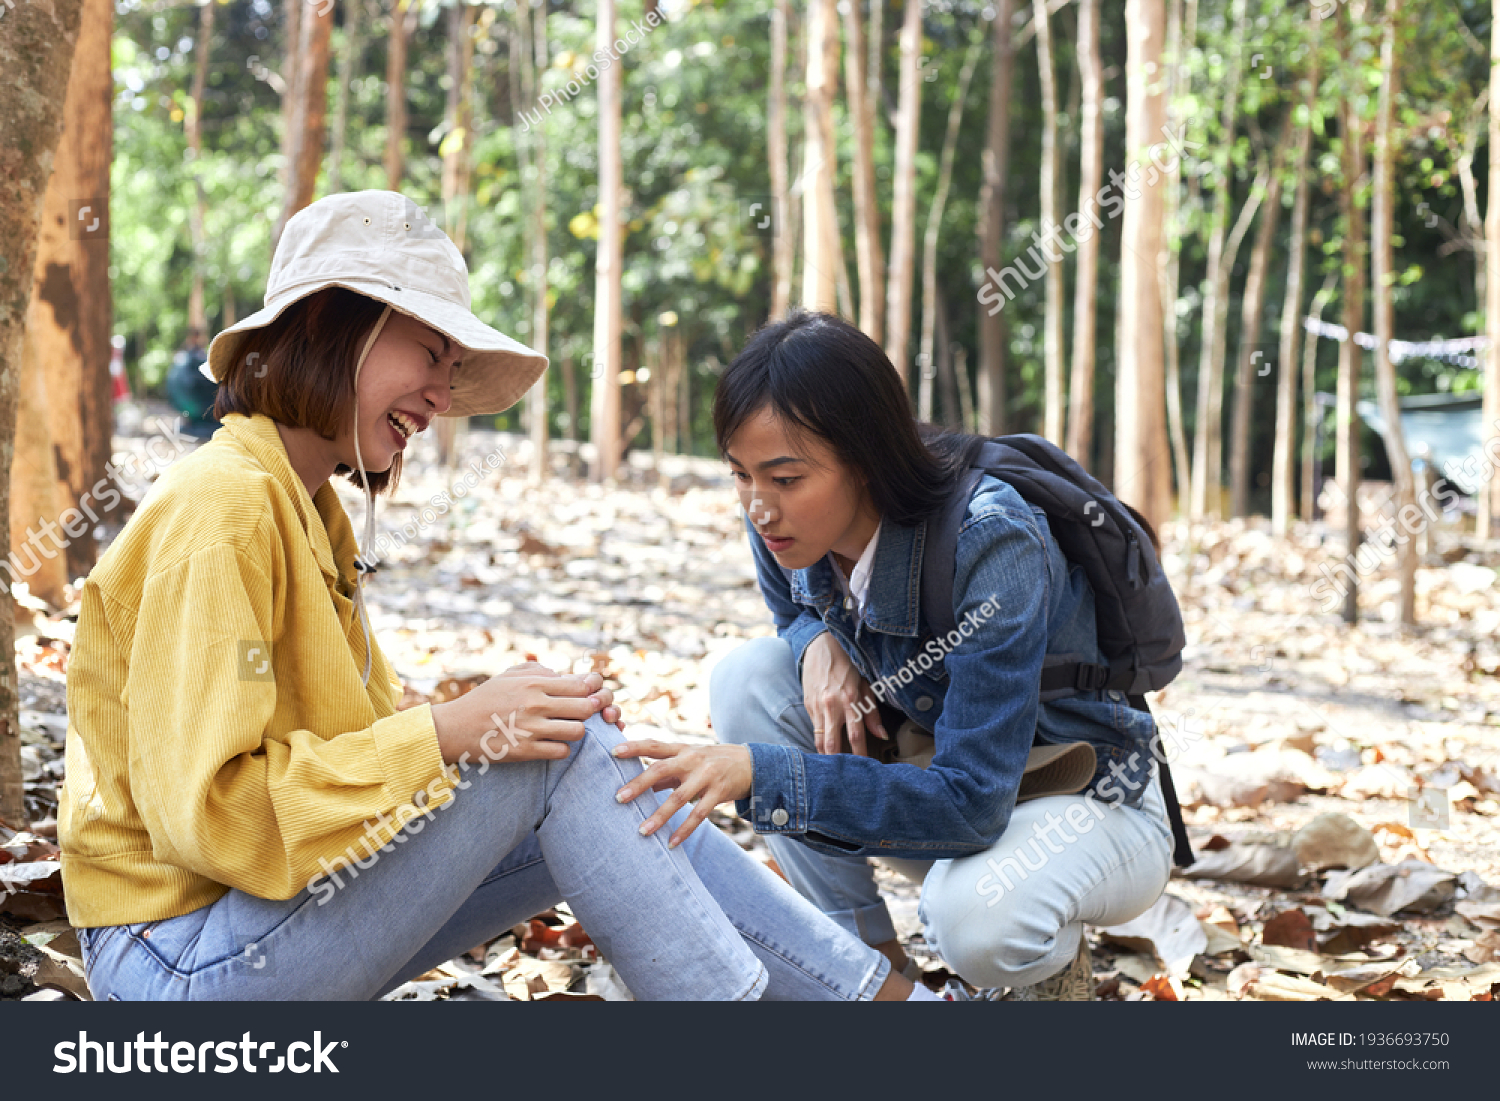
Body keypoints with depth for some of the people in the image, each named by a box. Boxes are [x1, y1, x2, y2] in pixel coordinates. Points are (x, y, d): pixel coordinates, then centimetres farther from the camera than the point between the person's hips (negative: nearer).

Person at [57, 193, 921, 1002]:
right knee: (559, 756, -17)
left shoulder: (309, 508, 13)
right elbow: (200, 807, -25)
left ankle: (879, 989, 8)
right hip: (187, 961, -9)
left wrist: (498, 714, -6)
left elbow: (357, 728, 12)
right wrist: (450, 732, -24)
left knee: (610, 799, 0)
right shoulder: (224, 506, -18)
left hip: (283, 902, 9)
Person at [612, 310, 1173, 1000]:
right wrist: (820, 645, -16)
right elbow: (797, 613, 11)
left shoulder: (991, 547, -33)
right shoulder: (786, 529, -14)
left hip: (1089, 802, -6)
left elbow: (969, 805, -36)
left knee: (975, 917, -39)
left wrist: (761, 771, -43)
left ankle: (1053, 965, 1)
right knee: (746, 677, -13)